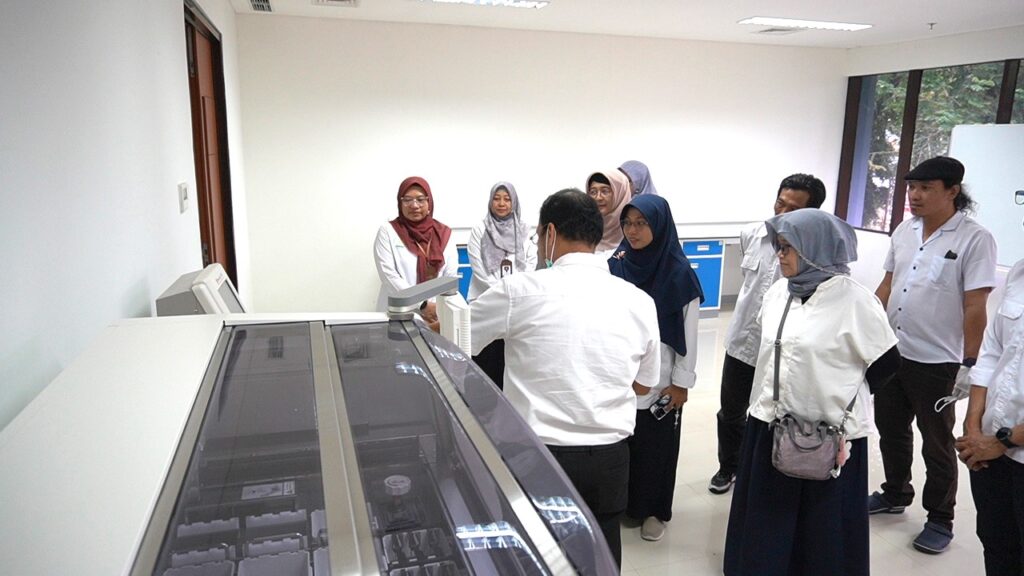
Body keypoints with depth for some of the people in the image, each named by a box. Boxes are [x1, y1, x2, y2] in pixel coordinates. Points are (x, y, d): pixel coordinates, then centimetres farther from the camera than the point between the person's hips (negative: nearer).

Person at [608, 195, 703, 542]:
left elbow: (689, 333, -7)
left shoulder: (679, 274, -11)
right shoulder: (615, 266, -3)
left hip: (659, 381, -3)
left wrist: (682, 382, -7)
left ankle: (654, 510, 31)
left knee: (655, 445, 11)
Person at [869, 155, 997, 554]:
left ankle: (940, 521, 25)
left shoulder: (975, 239, -13)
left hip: (937, 361, -6)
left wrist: (969, 363, -15)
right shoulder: (904, 230, 4)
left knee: (936, 443, 8)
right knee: (890, 429, 18)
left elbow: (975, 307, -15)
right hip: (890, 352, 6)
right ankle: (895, 494, 39)